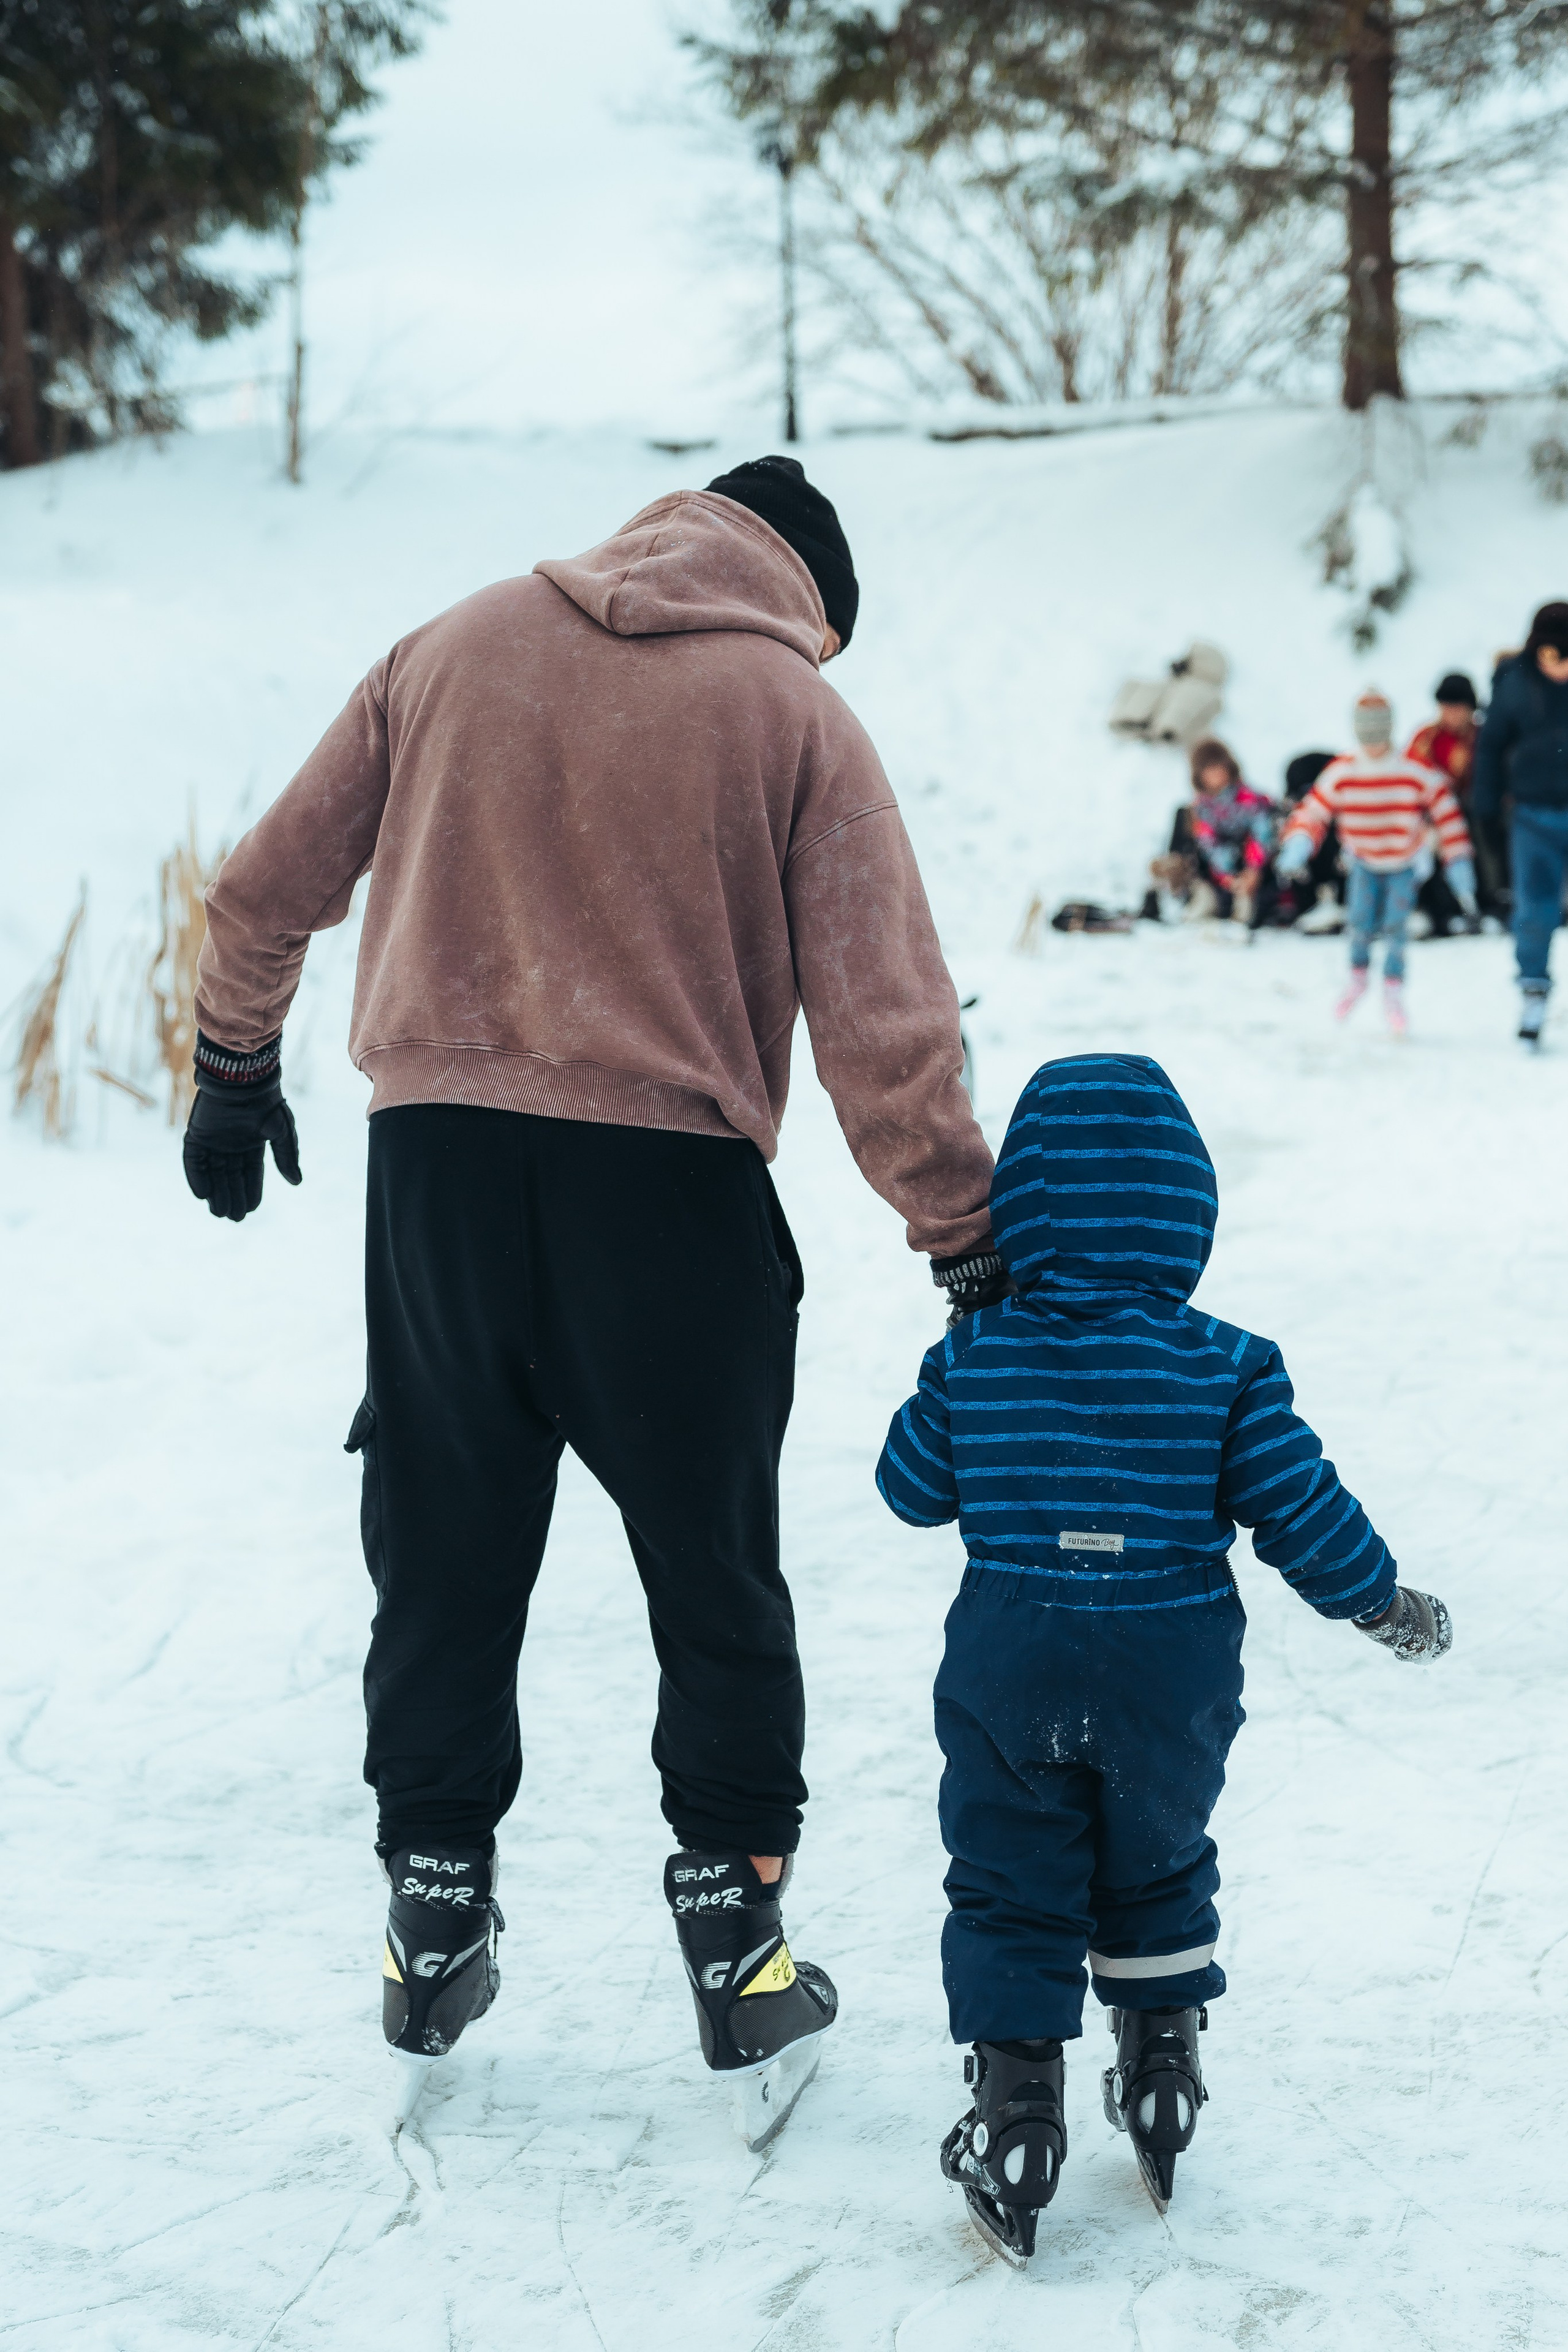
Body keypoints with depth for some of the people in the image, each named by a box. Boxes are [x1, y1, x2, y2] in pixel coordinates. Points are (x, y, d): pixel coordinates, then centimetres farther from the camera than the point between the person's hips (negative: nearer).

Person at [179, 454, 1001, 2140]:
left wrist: (233, 1067, 28)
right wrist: (971, 1243, -4)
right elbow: (883, 1024, -8)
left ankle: (432, 1936, 23)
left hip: (435, 1162, 3)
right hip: (671, 1182, -3)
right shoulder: (798, 715, -1)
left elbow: (267, 888, 15)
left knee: (443, 1567, 15)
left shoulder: (454, 648, 9)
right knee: (714, 1578, 11)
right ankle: (738, 1954, 16)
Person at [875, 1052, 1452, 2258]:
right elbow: (1298, 1513, -7)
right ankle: (1161, 2085, 28)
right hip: (1171, 1683, 1)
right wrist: (1384, 1603, 8)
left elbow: (912, 1488, 5)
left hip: (1009, 1678, -1)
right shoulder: (1226, 1369, -10)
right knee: (1157, 1875, 22)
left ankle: (1015, 2104, 3)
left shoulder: (974, 1357, -7)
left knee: (1010, 1889, 9)